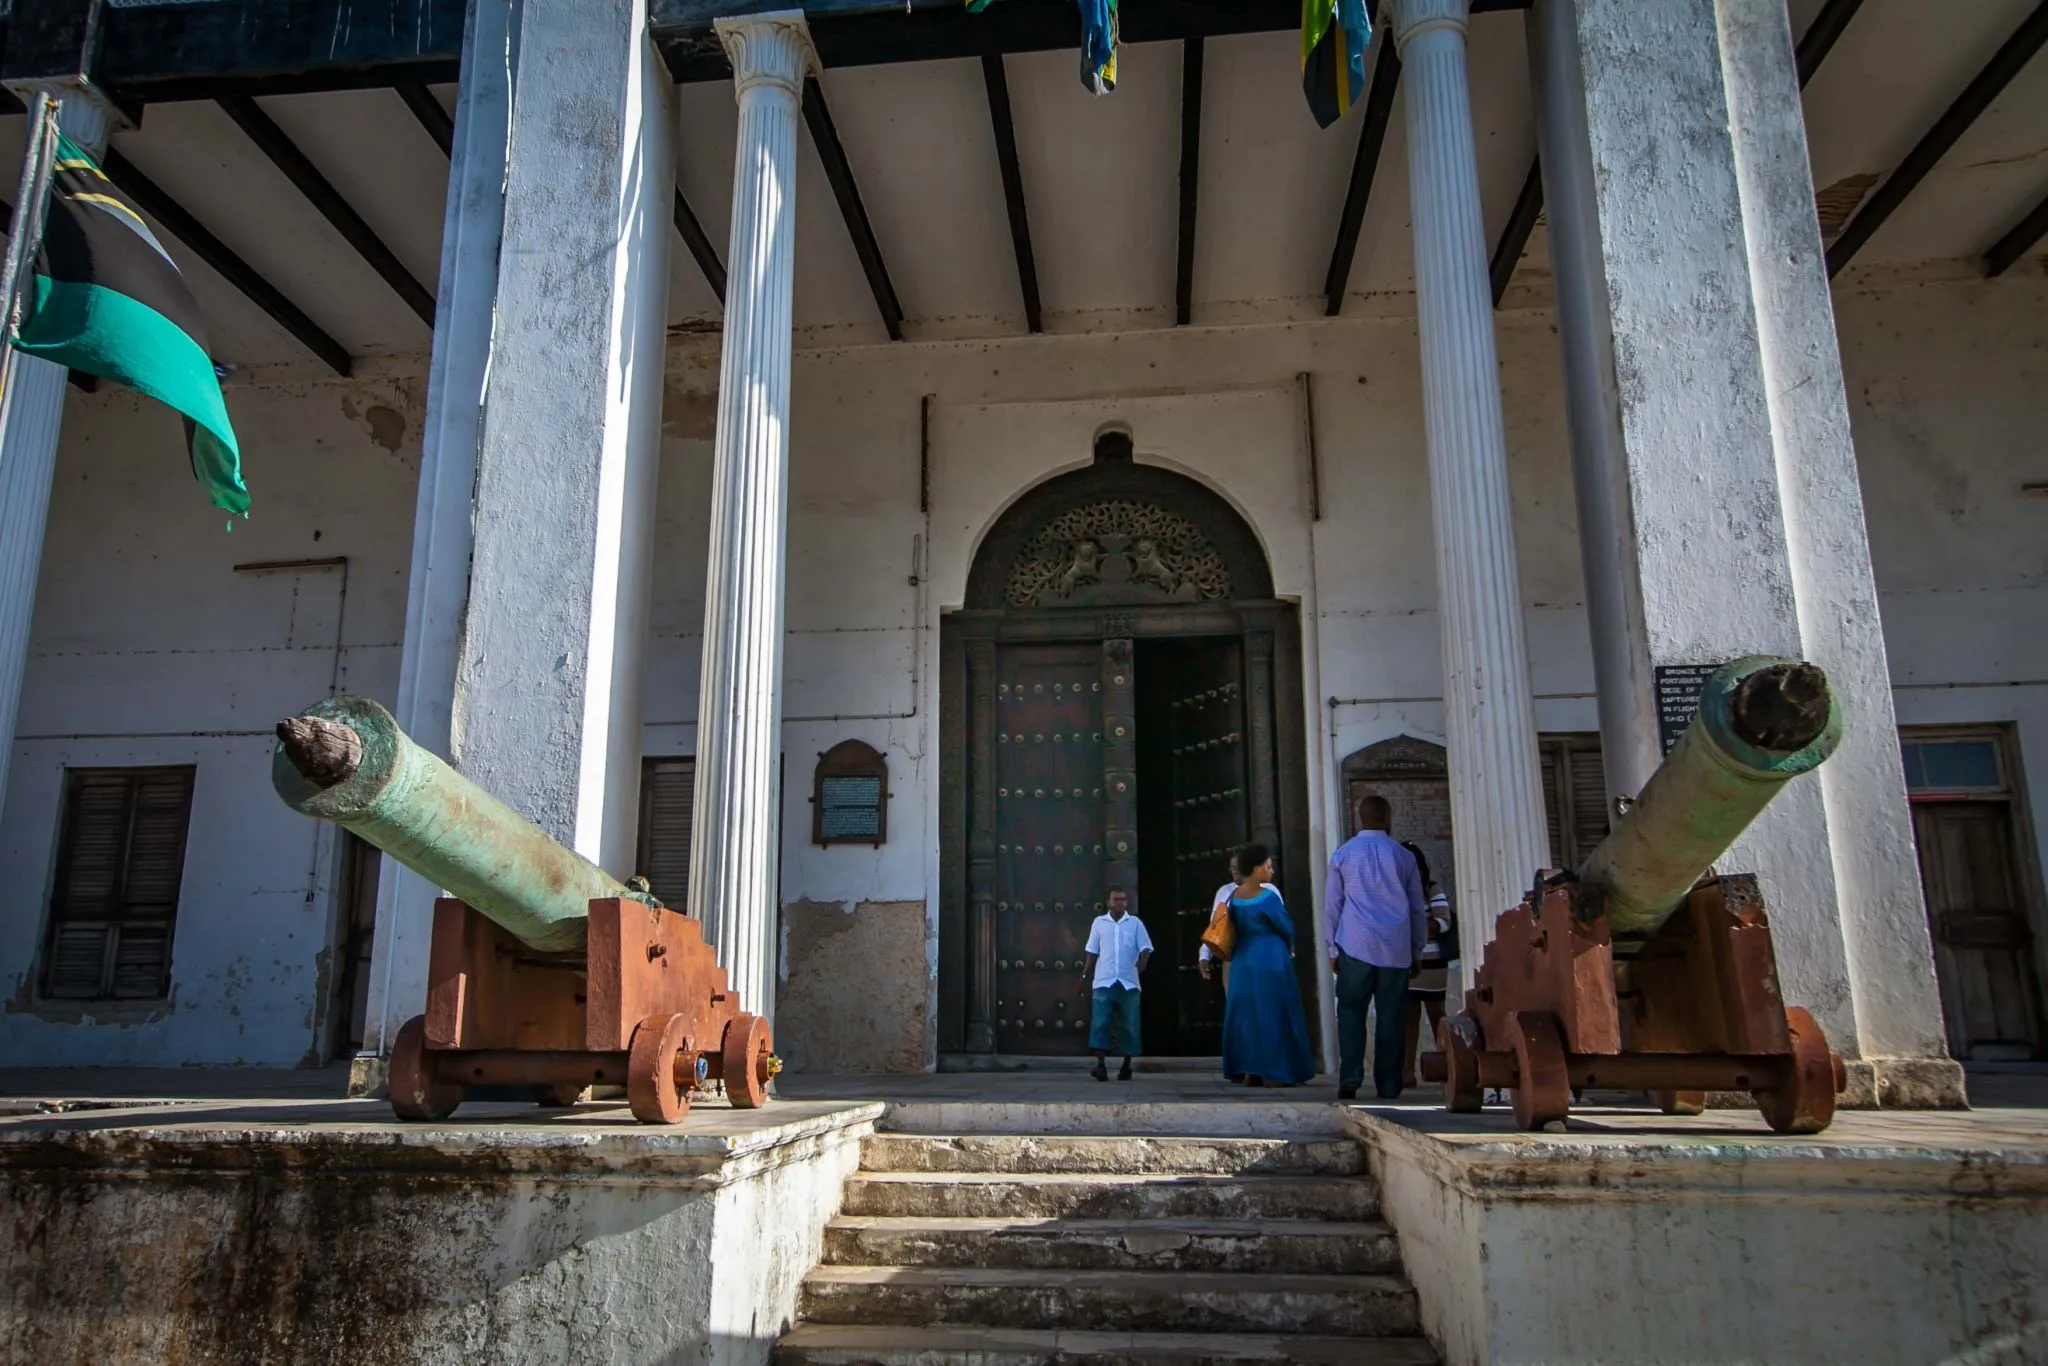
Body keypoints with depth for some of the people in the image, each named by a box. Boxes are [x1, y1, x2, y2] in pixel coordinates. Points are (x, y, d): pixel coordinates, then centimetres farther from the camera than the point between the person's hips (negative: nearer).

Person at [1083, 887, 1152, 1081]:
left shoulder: (1135, 923, 7)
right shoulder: (1099, 922, 10)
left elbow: (1145, 948, 3)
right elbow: (1092, 952, 12)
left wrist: (1141, 964, -17)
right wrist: (1085, 974, 6)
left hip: (1128, 982, 0)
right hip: (1104, 982, 0)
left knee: (1129, 1025, 3)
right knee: (1099, 1023, -10)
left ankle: (1126, 1066, 13)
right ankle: (1101, 1065, -12)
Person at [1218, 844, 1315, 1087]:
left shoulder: (1233, 896, 4)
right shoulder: (1267, 896, -16)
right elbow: (1286, 928, -7)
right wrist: (1289, 947, 13)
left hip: (1242, 960, 7)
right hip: (1270, 960, -7)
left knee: (1246, 1012, 11)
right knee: (1272, 1013, 1)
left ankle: (1250, 1071, 11)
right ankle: (1272, 1073, 2)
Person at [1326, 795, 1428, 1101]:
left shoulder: (1343, 854, 5)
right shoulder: (1403, 857, 7)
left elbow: (1332, 905, 6)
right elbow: (1418, 908, 11)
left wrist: (1333, 949, 12)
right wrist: (1416, 949, 19)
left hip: (1356, 947, -1)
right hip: (1396, 949, 1)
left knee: (1351, 1011, 4)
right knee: (1390, 1017, 5)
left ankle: (1350, 1078, -10)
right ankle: (1388, 1087, 6)